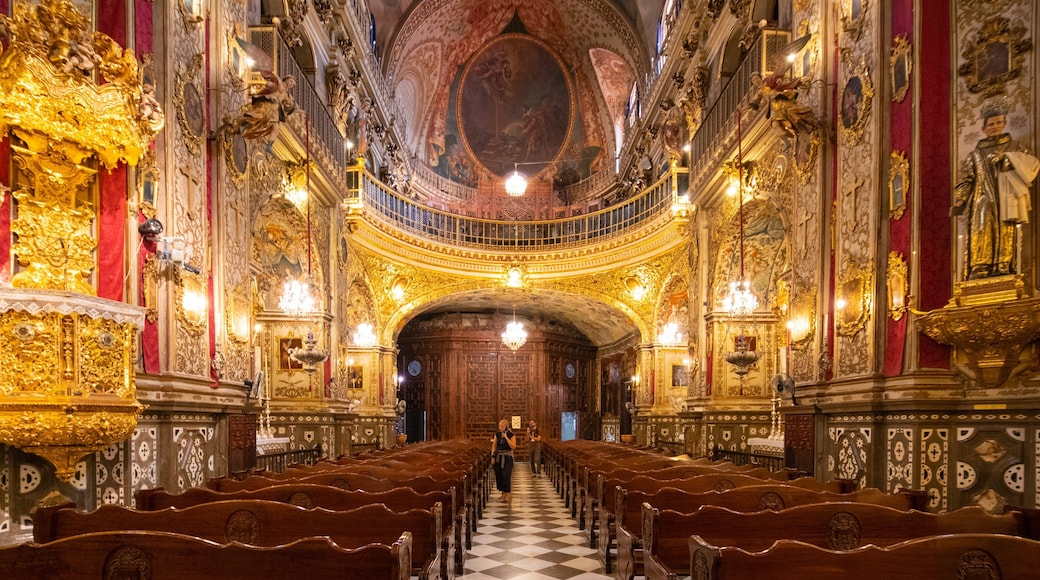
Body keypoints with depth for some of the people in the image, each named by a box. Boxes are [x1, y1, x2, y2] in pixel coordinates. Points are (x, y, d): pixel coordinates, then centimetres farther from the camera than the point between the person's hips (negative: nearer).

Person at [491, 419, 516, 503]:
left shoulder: (511, 435, -5)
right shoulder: (497, 435, 7)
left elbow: (513, 447, -15)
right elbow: (494, 446, 9)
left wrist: (506, 437, -17)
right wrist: (493, 456, -1)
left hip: (507, 457, -4)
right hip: (498, 457, 4)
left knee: (506, 475, -11)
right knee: (499, 475, 5)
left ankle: (507, 495, -7)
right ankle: (502, 492, 22)